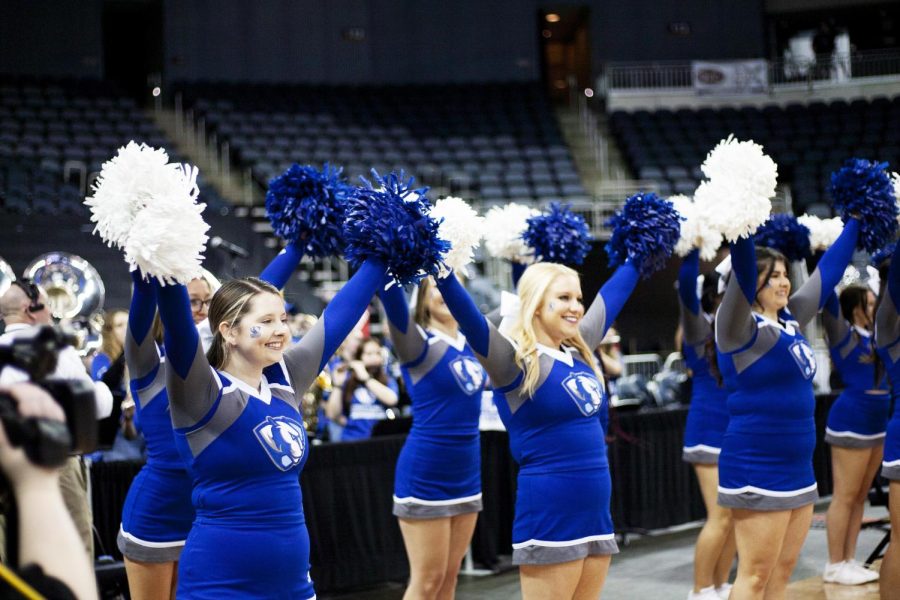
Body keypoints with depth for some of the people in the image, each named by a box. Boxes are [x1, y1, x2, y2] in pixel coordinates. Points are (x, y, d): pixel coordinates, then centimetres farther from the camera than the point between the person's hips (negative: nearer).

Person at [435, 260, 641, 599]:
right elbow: (466, 315, -25)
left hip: (596, 513, 7)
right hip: (549, 516, -7)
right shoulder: (514, 361, -10)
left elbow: (613, 293, 22)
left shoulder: (579, 352, 9)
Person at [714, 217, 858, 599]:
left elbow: (828, 269, 18)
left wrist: (856, 220, 22)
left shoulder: (790, 321, 11)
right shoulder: (739, 326, -11)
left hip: (798, 468, 8)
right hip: (757, 470, -8)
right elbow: (741, 267, -26)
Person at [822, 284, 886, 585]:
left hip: (876, 423, 9)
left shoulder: (871, 336, 13)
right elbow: (830, 302, -20)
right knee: (845, 497, -4)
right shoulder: (844, 334, -9)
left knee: (860, 497, 11)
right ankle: (835, 566, 2)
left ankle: (849, 561, 17)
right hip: (851, 422, -9)